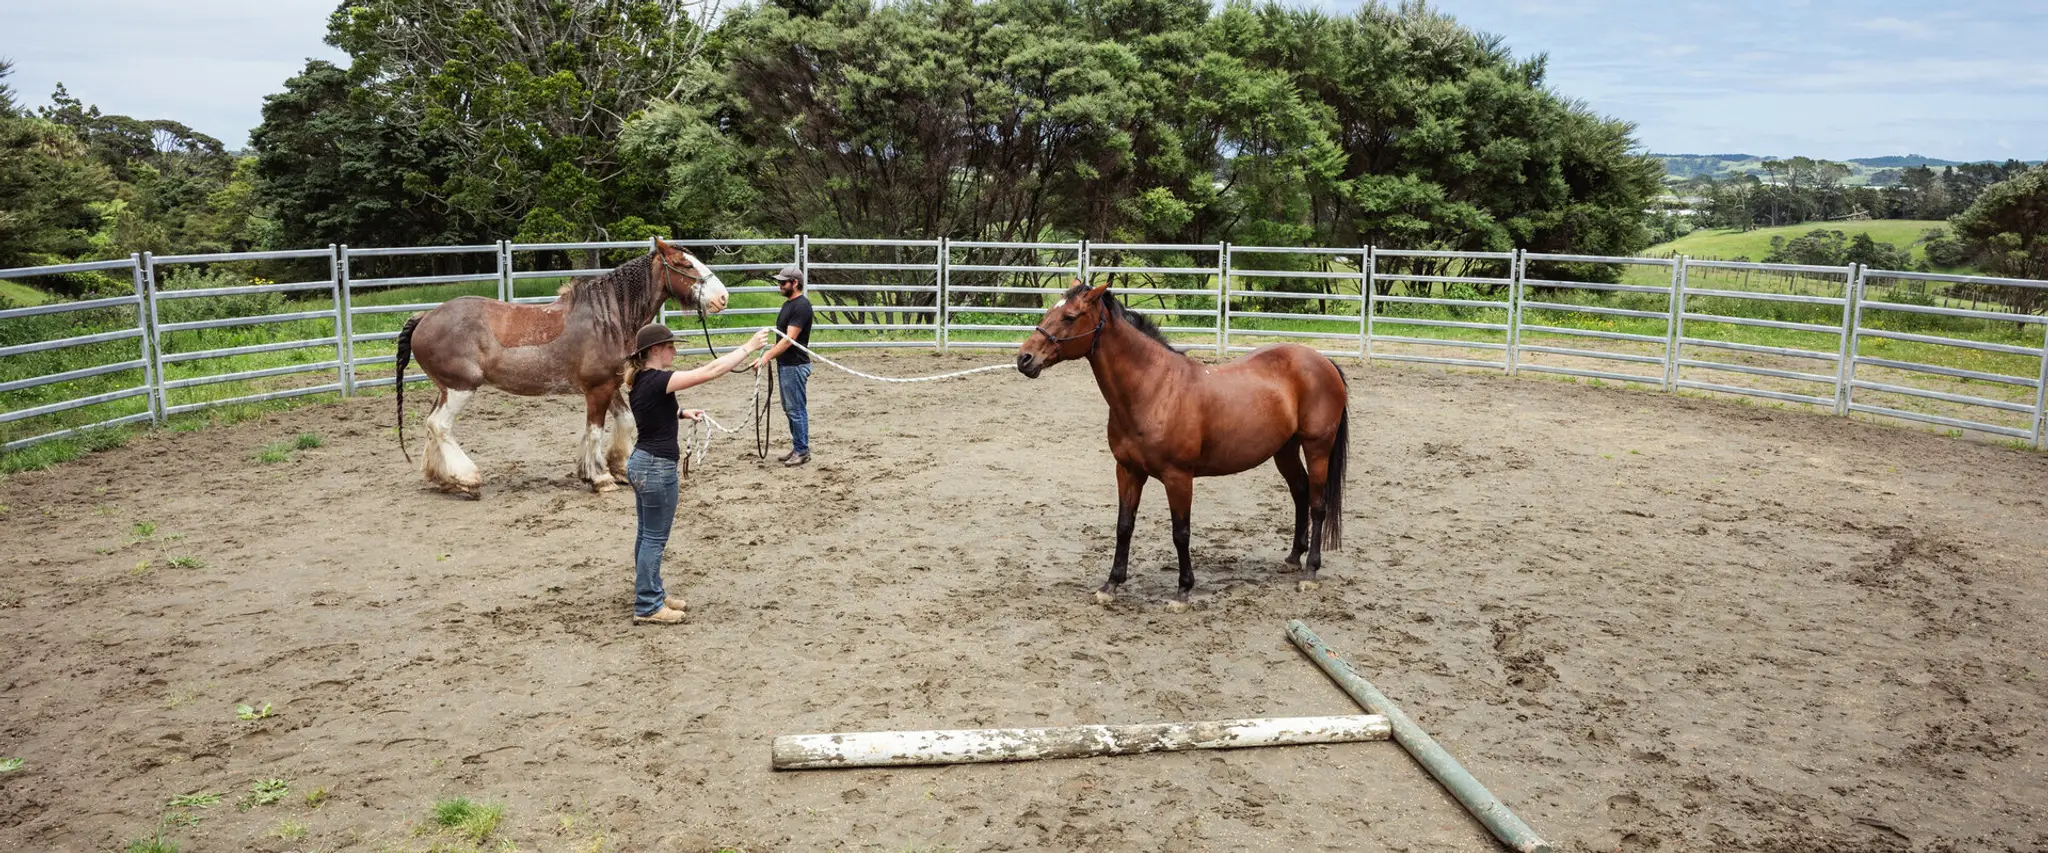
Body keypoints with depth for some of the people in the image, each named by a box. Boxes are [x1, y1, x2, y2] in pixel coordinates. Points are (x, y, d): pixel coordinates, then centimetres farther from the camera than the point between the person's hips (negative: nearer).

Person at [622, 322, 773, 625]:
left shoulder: (640, 381, 6)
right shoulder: (657, 380, -22)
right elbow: (711, 371, -25)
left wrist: (682, 413, 10)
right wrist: (749, 347, -19)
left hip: (641, 462, 10)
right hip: (657, 468, -10)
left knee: (647, 533, 19)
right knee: (655, 538, 0)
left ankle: (650, 592, 31)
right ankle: (646, 607, 9)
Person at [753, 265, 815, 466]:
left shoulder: (801, 306, -18)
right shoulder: (788, 303, 13)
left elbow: (789, 338, -25)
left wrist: (767, 356, -31)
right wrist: (769, 352, 18)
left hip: (795, 366, -10)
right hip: (784, 364, 10)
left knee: (796, 410, -4)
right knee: (790, 409, 15)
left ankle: (802, 451, 4)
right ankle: (797, 448, 23)